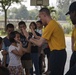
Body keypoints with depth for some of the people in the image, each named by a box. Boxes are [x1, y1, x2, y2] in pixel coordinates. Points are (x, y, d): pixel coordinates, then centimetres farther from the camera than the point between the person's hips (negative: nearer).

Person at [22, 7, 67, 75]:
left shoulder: (50, 25, -16)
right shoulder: (55, 23, 14)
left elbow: (40, 43, -16)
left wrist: (28, 37, -3)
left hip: (57, 54, -10)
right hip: (61, 53, 10)